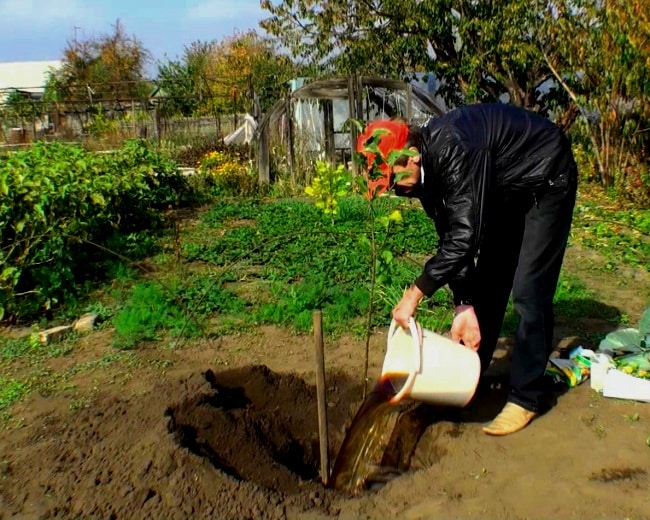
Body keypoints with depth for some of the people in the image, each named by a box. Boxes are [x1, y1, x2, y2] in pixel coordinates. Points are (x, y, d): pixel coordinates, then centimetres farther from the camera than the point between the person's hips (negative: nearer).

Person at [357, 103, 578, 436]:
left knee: (528, 292, -11)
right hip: (506, 190, 8)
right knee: (486, 281, 9)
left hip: (546, 182, -8)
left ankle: (528, 396, 3)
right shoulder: (425, 168, -9)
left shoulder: (453, 149, -36)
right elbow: (449, 236, -7)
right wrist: (464, 306, -13)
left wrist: (415, 294, -35)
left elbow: (464, 234, -40)